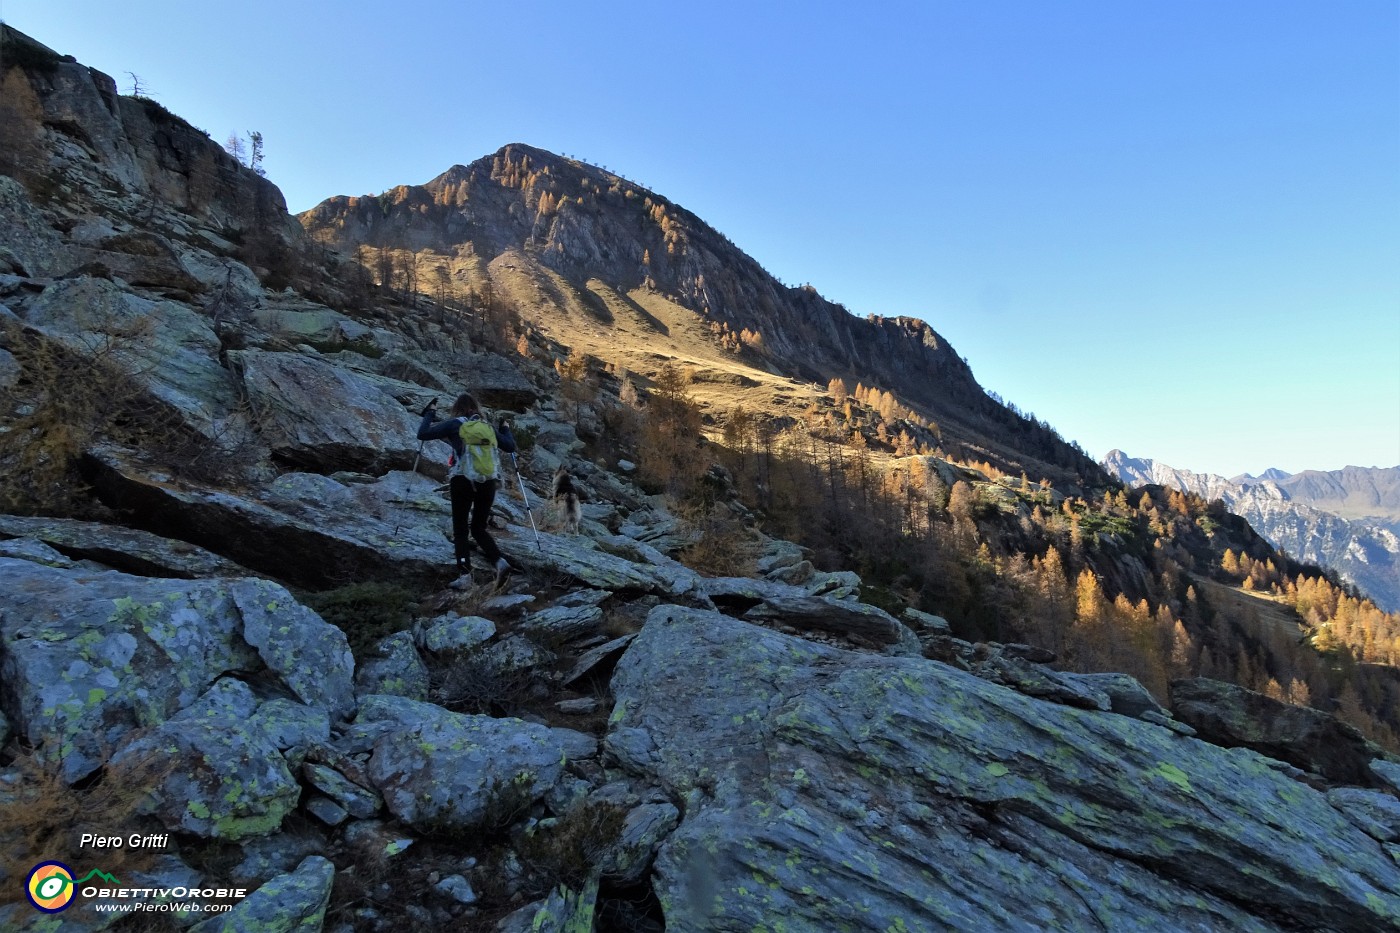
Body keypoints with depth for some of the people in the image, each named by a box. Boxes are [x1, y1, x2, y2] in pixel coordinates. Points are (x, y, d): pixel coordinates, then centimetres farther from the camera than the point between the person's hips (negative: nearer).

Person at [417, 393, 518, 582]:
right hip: (489, 483, 3)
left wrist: (430, 413, 16)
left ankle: (465, 570, -6)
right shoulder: (488, 426, 14)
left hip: (463, 482, -3)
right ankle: (500, 562, -5)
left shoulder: (455, 424, 4)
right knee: (479, 528, 16)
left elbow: (422, 434, 2)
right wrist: (506, 429, 36)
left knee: (460, 528, 8)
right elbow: (510, 447, 19)